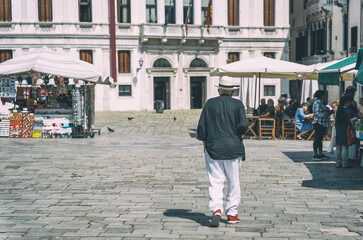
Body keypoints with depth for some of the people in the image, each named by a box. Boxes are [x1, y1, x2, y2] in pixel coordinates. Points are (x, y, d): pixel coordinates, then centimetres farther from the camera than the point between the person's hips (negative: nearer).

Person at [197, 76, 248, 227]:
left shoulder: (210, 103, 2)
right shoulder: (237, 104, -3)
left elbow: (201, 125, 1)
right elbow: (243, 125, -11)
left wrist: (204, 142, 12)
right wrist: (236, 134, 9)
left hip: (213, 148, 1)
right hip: (233, 148, -1)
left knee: (215, 182, 2)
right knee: (234, 182, 10)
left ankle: (216, 209, -16)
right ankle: (231, 214, 13)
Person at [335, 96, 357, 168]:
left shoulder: (338, 111, 8)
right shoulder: (350, 111, -10)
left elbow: (335, 121, 11)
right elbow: (352, 122, -12)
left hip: (338, 131, 5)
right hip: (345, 131, -5)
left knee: (338, 147, 10)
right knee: (344, 147, -1)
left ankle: (338, 163, 13)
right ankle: (344, 163, 2)